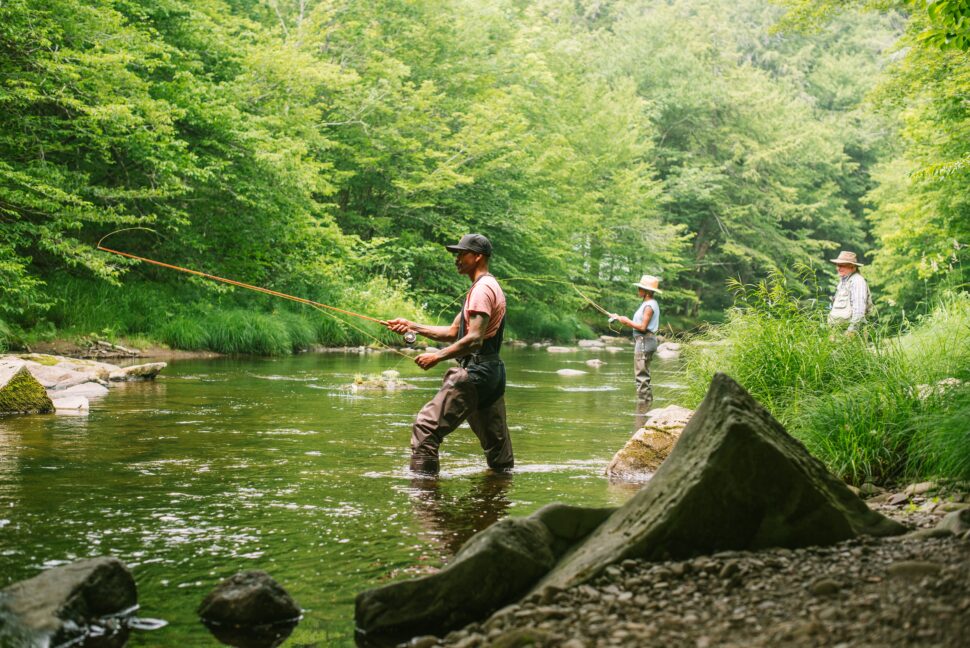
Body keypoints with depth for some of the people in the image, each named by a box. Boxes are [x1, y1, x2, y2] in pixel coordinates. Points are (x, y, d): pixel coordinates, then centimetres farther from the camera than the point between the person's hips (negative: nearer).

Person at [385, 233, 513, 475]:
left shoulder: (482, 289, -11)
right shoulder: (490, 287, 22)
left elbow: (474, 339, -22)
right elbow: (453, 333, 22)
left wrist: (437, 356, -19)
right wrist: (412, 326, 14)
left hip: (475, 371, -11)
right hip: (491, 371, 11)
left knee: (426, 425, -12)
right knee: (495, 437, 16)